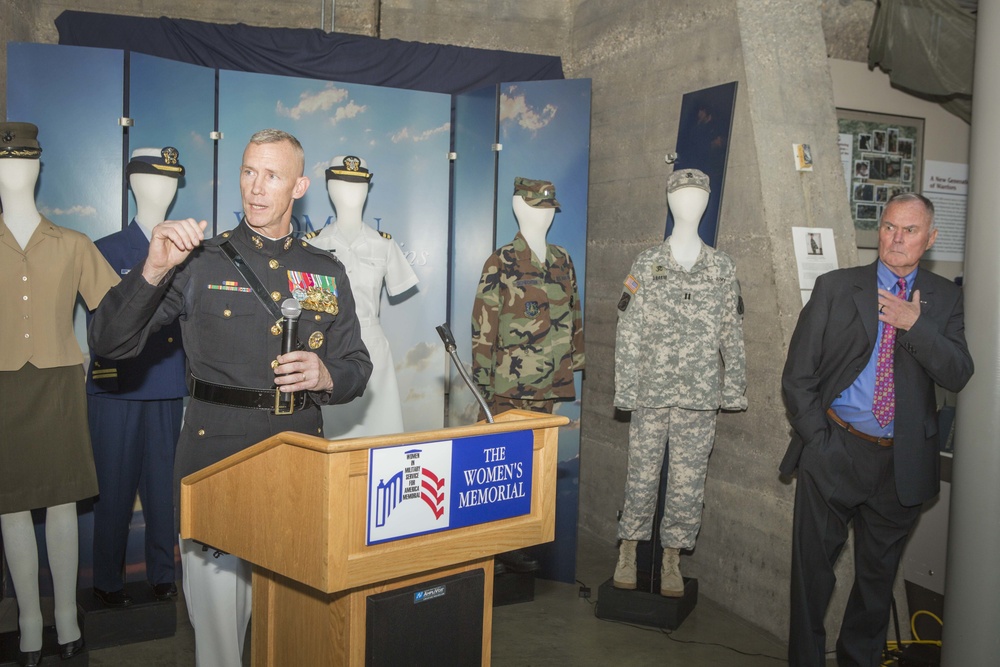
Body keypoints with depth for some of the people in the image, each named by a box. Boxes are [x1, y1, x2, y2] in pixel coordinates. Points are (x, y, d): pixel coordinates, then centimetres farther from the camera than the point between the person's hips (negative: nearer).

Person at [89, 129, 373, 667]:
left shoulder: (327, 272, 11)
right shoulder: (201, 263, 2)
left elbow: (357, 368, 16)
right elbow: (109, 343, -4)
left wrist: (325, 377, -7)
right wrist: (153, 271, -19)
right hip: (216, 460, -2)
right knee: (217, 616, 2)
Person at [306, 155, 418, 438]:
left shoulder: (383, 244, 8)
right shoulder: (314, 244, 3)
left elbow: (397, 291, 10)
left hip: (373, 349, 1)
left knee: (378, 426, 0)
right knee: (332, 429, -1)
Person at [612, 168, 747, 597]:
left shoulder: (723, 269, 5)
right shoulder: (646, 265, 1)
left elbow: (732, 335, 7)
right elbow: (628, 333, 0)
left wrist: (733, 390, 3)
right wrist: (625, 390, -4)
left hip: (700, 397, 1)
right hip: (650, 392, -1)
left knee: (688, 480, 5)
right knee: (641, 473, 5)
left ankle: (671, 559, 20)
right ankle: (628, 553, 22)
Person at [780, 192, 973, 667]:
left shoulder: (943, 298, 6)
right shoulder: (835, 287, 0)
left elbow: (958, 376, -6)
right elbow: (797, 377, -1)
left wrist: (915, 325, -17)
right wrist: (820, 441, -7)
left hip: (903, 463, 2)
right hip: (834, 453, -2)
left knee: (878, 574, 16)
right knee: (813, 569, 5)